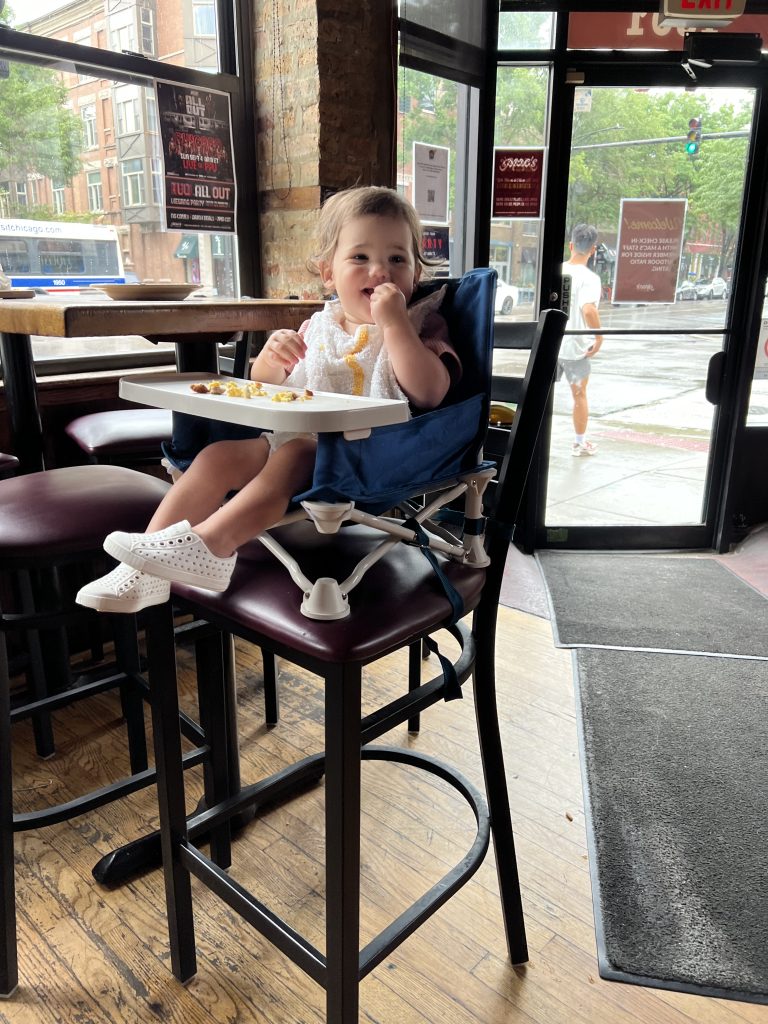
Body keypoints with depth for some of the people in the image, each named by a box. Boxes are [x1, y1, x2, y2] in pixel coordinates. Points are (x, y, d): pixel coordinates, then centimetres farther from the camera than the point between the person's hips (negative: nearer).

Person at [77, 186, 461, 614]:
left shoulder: (422, 325, 2)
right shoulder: (317, 326, 15)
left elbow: (429, 393, -18)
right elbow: (266, 387, 23)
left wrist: (394, 323, -21)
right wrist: (271, 356, 0)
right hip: (299, 437, 6)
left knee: (293, 456, -34)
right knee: (218, 455, -13)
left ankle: (208, 544, -42)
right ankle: (142, 571, -16)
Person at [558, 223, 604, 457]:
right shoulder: (590, 278, -16)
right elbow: (588, 309, -32)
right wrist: (599, 337, -19)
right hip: (577, 346, -3)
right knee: (579, 395, 14)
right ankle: (580, 443, 27)